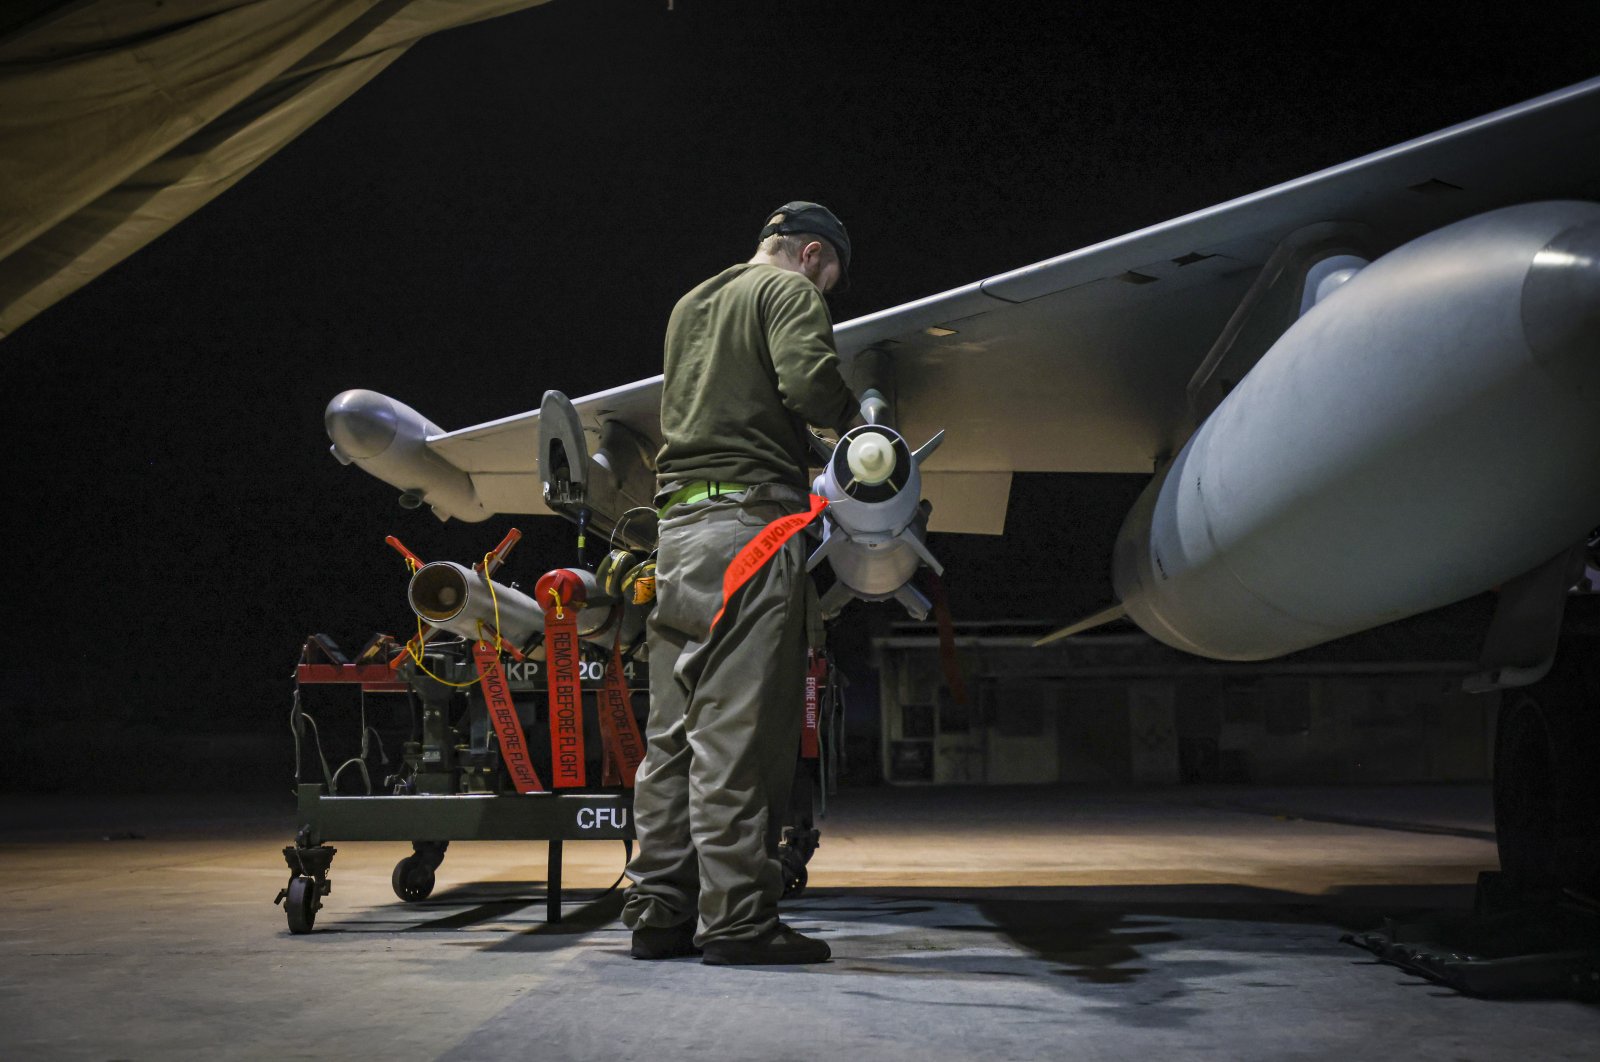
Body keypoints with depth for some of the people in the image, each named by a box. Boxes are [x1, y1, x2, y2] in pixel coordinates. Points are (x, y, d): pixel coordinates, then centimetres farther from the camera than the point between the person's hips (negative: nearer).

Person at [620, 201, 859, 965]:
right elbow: (807, 380, -16)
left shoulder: (689, 306, 27)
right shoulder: (790, 292, 2)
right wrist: (853, 413, 5)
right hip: (752, 518, -8)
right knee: (737, 729, -8)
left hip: (678, 522, 8)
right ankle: (737, 917, -6)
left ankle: (660, 910, 11)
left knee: (673, 730, 8)